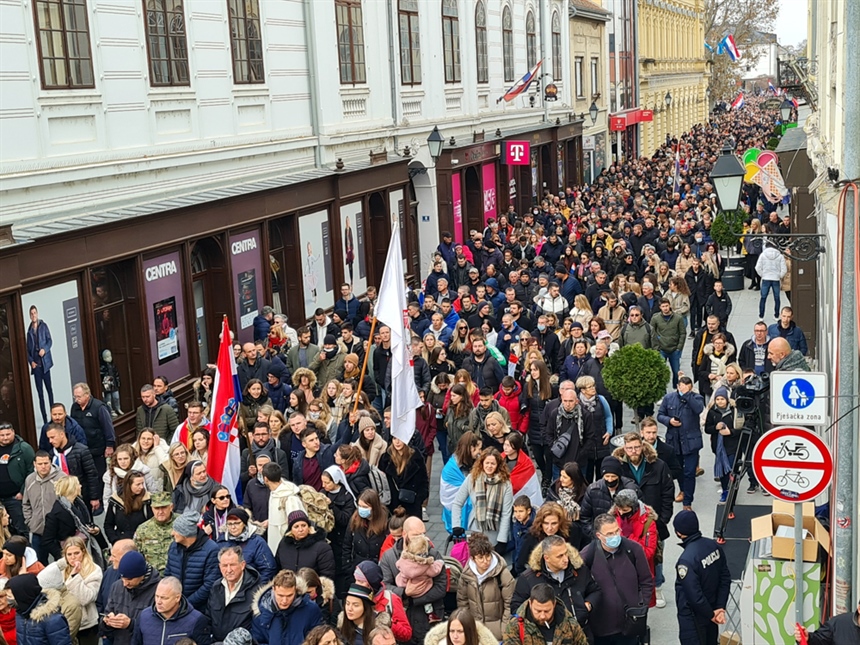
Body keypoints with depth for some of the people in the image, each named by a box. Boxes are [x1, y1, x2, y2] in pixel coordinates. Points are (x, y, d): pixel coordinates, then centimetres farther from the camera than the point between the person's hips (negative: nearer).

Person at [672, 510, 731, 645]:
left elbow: (695, 596, -27)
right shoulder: (714, 546, -7)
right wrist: (720, 607, -1)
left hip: (692, 618, -7)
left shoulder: (686, 560, -30)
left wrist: (711, 615, -12)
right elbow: (725, 578, 0)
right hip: (711, 609, 7)